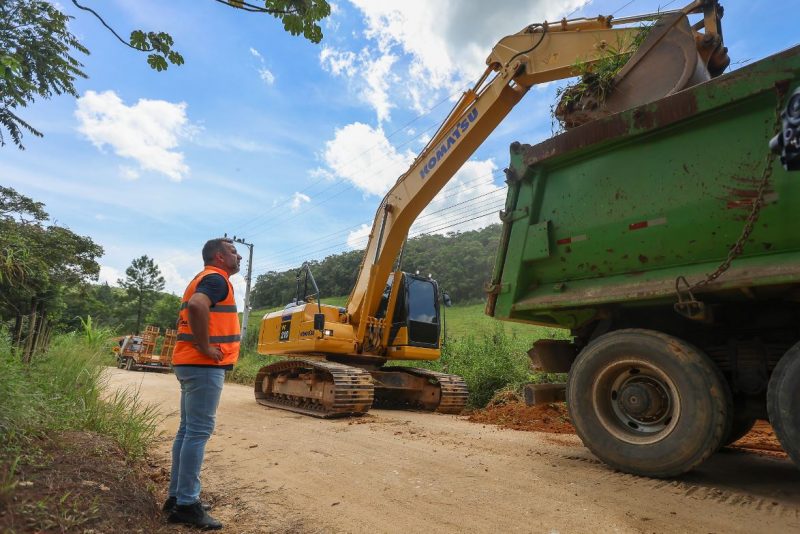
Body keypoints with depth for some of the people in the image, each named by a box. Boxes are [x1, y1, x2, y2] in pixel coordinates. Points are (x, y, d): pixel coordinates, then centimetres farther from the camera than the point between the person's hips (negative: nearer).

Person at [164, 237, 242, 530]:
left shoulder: (203, 279, 21)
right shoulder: (216, 278, -12)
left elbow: (192, 311, 28)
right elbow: (197, 306, -31)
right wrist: (205, 347, -23)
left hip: (192, 364, 10)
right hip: (204, 366, -10)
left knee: (188, 429, 13)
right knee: (198, 431, -6)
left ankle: (177, 496, 21)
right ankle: (186, 504, 0)